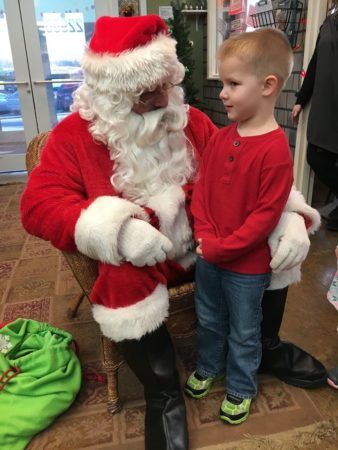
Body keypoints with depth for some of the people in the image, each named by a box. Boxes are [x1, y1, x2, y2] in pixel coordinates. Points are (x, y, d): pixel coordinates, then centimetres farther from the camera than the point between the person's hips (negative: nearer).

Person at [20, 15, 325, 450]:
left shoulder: (191, 120, 3)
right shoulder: (75, 135, -6)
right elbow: (39, 204, -14)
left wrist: (290, 216, -15)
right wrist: (117, 229, -29)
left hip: (207, 241, 4)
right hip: (137, 256, -3)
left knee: (277, 242, -10)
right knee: (125, 282, -35)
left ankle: (267, 347, 15)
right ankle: (163, 395, -8)